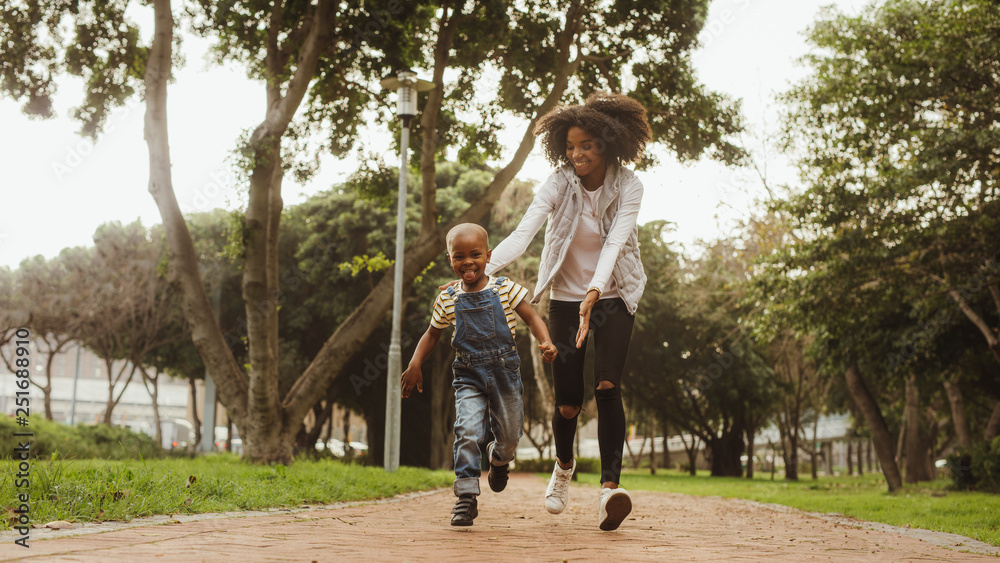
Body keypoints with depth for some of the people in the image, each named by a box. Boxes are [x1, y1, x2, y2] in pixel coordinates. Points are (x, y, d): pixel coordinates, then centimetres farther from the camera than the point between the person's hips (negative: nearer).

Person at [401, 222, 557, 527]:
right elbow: (432, 334, 11)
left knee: (509, 435, 10)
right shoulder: (448, 299, 0)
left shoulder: (504, 289, -4)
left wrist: (546, 342, -22)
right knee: (467, 432, -18)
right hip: (469, 376, 0)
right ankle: (466, 495, -10)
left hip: (504, 372, 1)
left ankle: (499, 458, 46)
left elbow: (532, 317, -4)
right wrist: (415, 365, 0)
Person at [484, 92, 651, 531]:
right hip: (566, 297, 1)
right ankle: (564, 466, 32)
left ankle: (610, 488, -26)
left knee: (607, 386, -20)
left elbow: (615, 242, -27)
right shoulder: (558, 185, -13)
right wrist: (480, 270, -41)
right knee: (568, 403, 0)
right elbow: (521, 235, -24)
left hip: (613, 296, -1)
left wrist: (594, 291, -44)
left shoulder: (628, 187, -13)